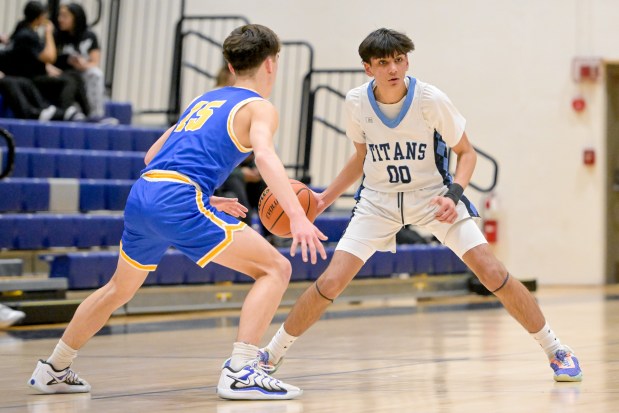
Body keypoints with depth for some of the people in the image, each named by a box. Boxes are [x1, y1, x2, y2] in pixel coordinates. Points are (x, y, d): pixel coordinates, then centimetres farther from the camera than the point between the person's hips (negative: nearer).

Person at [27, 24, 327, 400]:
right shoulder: (259, 108, 5)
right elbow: (265, 156, -17)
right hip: (179, 202, -8)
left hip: (142, 195, 8)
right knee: (275, 268, -4)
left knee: (119, 289, 29)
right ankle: (240, 372, -16)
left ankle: (53, 370, 40)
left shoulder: (204, 101, 27)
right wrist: (298, 217, -28)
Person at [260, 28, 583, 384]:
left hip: (433, 195, -2)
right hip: (378, 200, 2)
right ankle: (271, 355, 8)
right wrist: (325, 198, 2)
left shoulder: (431, 99, -19)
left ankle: (556, 351, 1)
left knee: (493, 272, -16)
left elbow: (467, 153, -7)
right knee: (330, 282, -11)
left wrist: (454, 194, -25)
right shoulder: (357, 102, -10)